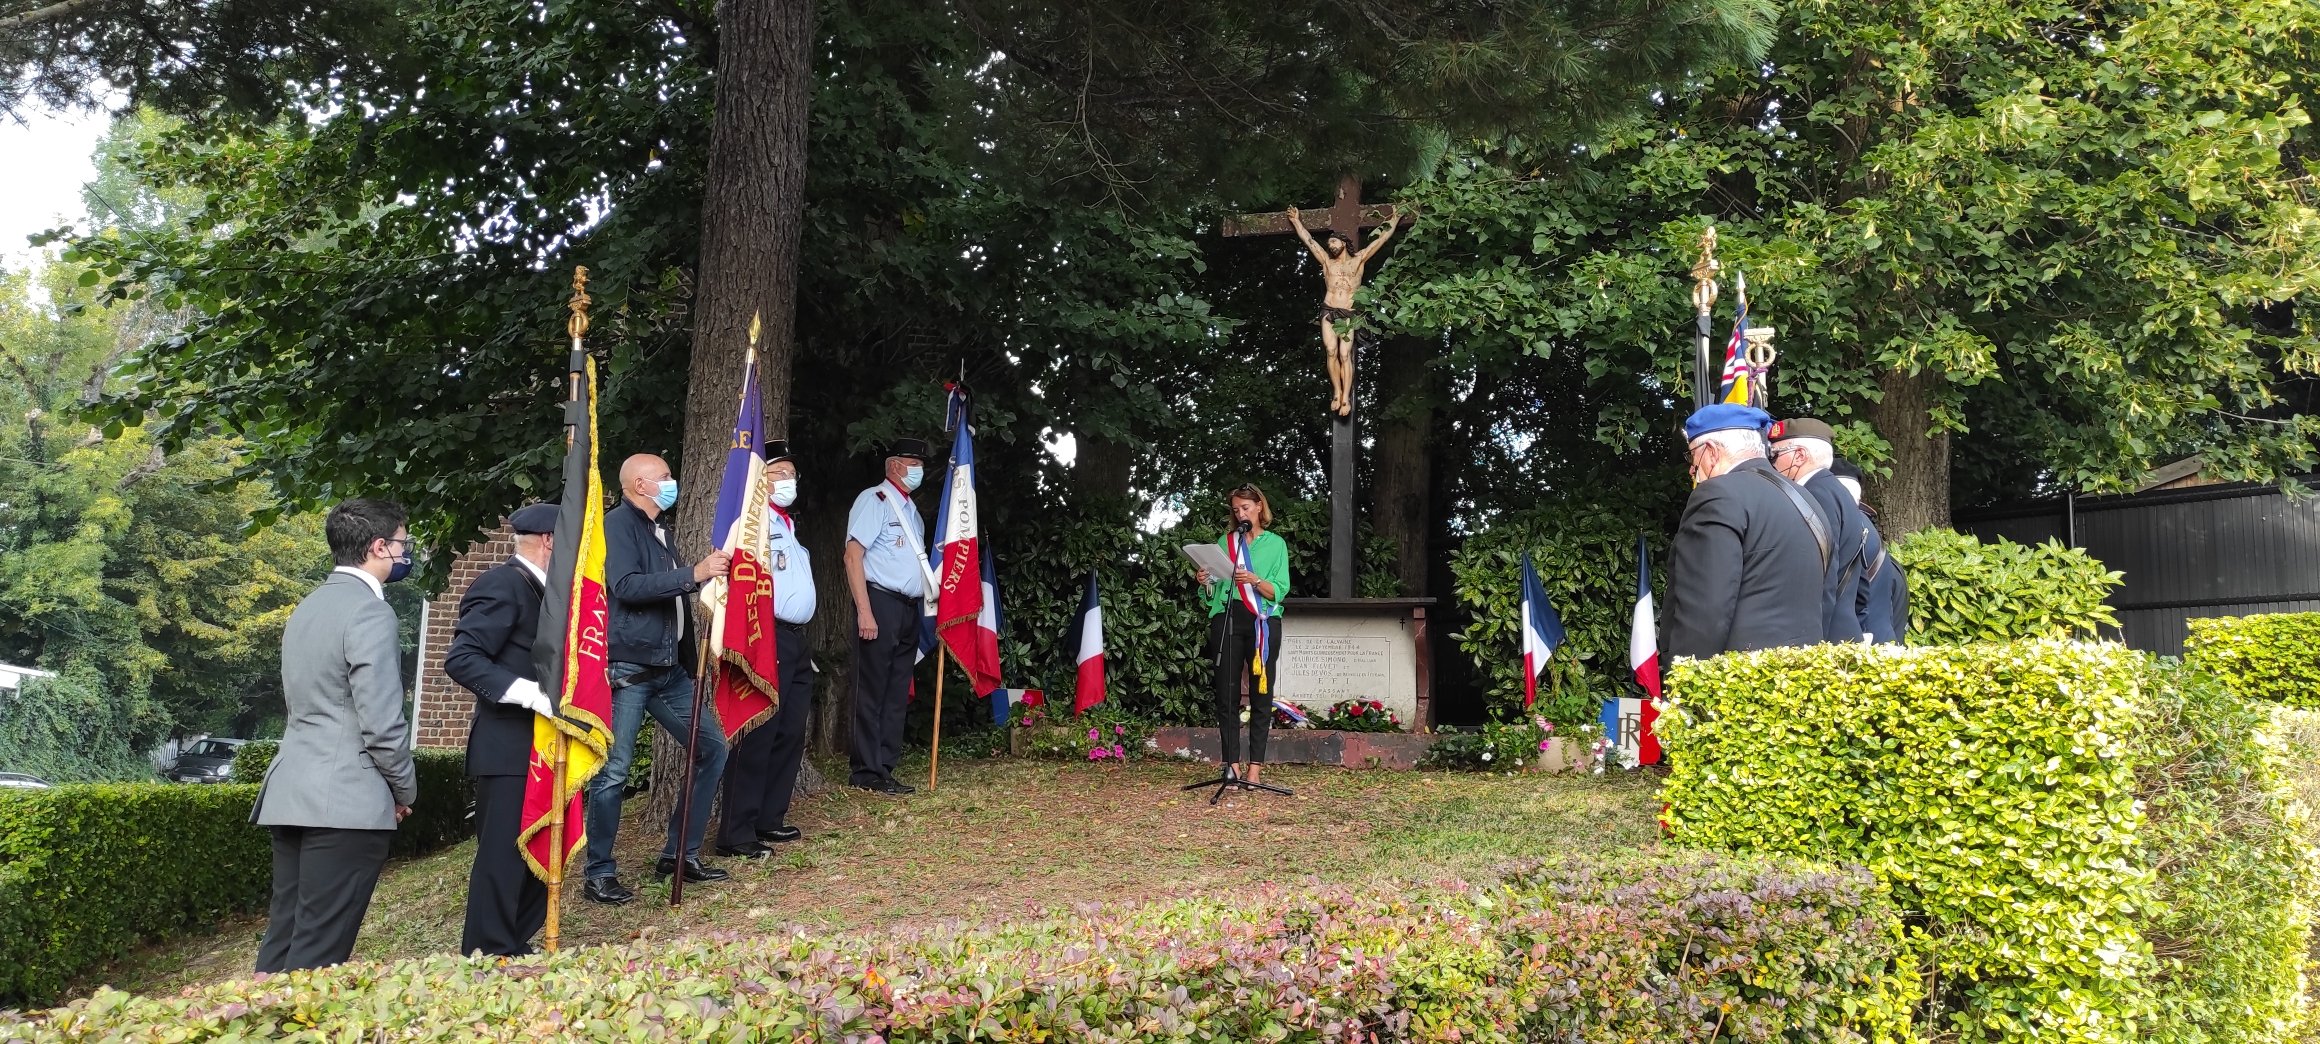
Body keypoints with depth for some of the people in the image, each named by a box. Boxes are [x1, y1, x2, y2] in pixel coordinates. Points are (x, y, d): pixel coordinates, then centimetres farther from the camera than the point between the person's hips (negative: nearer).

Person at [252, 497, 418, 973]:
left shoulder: (307, 608, 16)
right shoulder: (370, 614, -12)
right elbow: (382, 724, -16)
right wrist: (405, 791, 0)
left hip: (291, 797, 9)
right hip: (347, 803, -9)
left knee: (283, 939, 11)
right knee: (318, 954, -5)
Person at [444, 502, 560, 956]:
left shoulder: (536, 589, 15)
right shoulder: (503, 584, -14)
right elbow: (461, 659, -22)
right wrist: (530, 693, -27)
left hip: (537, 746, 10)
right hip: (507, 748, -10)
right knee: (503, 856, -5)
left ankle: (514, 949, 25)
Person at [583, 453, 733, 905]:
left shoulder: (660, 531, 18)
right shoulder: (617, 524, -7)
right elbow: (627, 586, -21)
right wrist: (693, 573, -23)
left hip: (670, 669, 9)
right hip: (627, 669, -9)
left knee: (712, 748, 7)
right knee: (613, 772, -6)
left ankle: (681, 853, 16)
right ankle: (599, 874, 6)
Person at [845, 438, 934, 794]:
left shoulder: (911, 510, 21)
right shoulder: (875, 499, -4)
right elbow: (853, 554, -13)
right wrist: (865, 612, -19)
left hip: (908, 609, 8)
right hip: (881, 603, -8)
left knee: (897, 694, 9)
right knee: (873, 691, -5)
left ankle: (884, 769, 14)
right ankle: (867, 773, -2)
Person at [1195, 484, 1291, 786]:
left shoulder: (1276, 544, 9)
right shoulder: (1224, 542, 15)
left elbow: (1278, 592, -1)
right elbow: (1213, 591, 16)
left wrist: (1255, 580, -18)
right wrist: (1205, 581, -6)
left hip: (1263, 622, -2)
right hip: (1227, 619, 2)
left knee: (1261, 694, -2)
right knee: (1227, 694, -2)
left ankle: (1255, 765, 1)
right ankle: (1232, 764, 0)